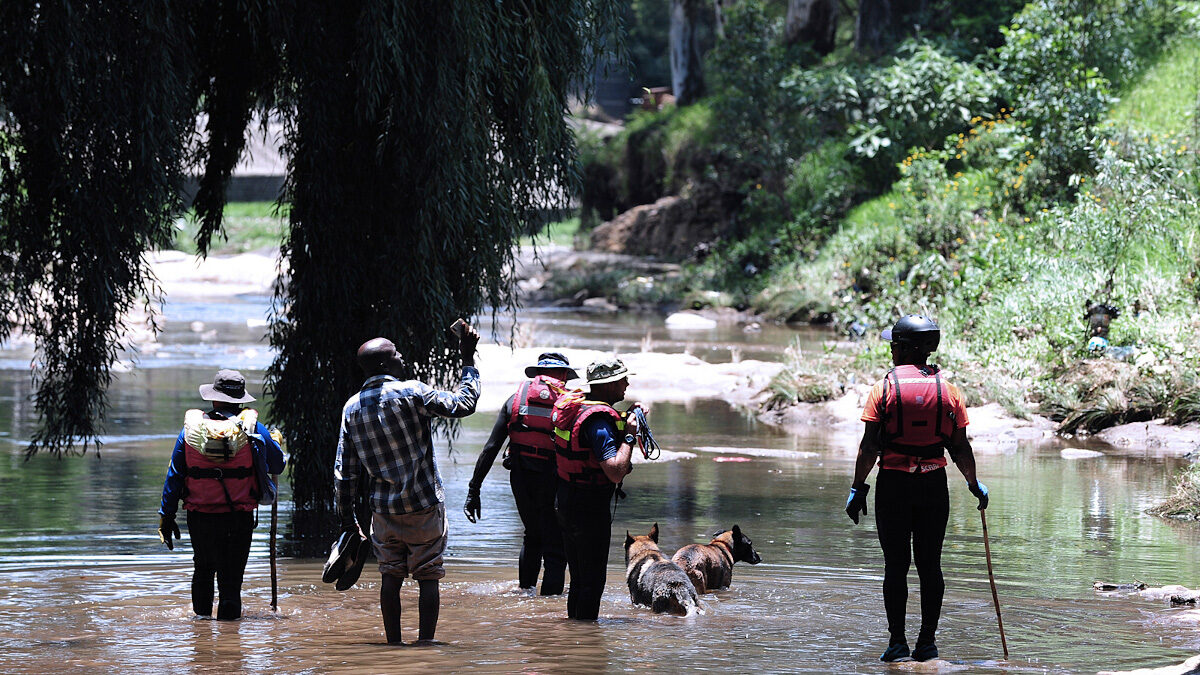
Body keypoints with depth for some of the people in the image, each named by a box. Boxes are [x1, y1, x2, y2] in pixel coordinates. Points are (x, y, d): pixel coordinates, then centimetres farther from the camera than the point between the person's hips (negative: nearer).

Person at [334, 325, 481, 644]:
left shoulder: (352, 408, 3)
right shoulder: (411, 393, -13)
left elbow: (343, 470, 5)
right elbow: (463, 404, -9)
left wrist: (347, 517, 12)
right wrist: (468, 360, -1)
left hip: (384, 509, 4)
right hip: (424, 505, -4)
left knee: (391, 575, 11)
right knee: (428, 576, 1)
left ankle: (394, 644, 11)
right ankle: (425, 642, -3)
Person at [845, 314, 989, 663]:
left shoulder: (884, 388, -4)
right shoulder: (948, 390, 4)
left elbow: (869, 446, -7)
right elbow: (960, 447, 5)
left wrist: (858, 488, -1)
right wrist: (974, 484, 19)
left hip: (893, 483, -2)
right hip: (934, 484, 2)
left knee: (896, 564, 2)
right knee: (930, 565, 6)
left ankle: (897, 641, -1)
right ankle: (927, 643, 6)